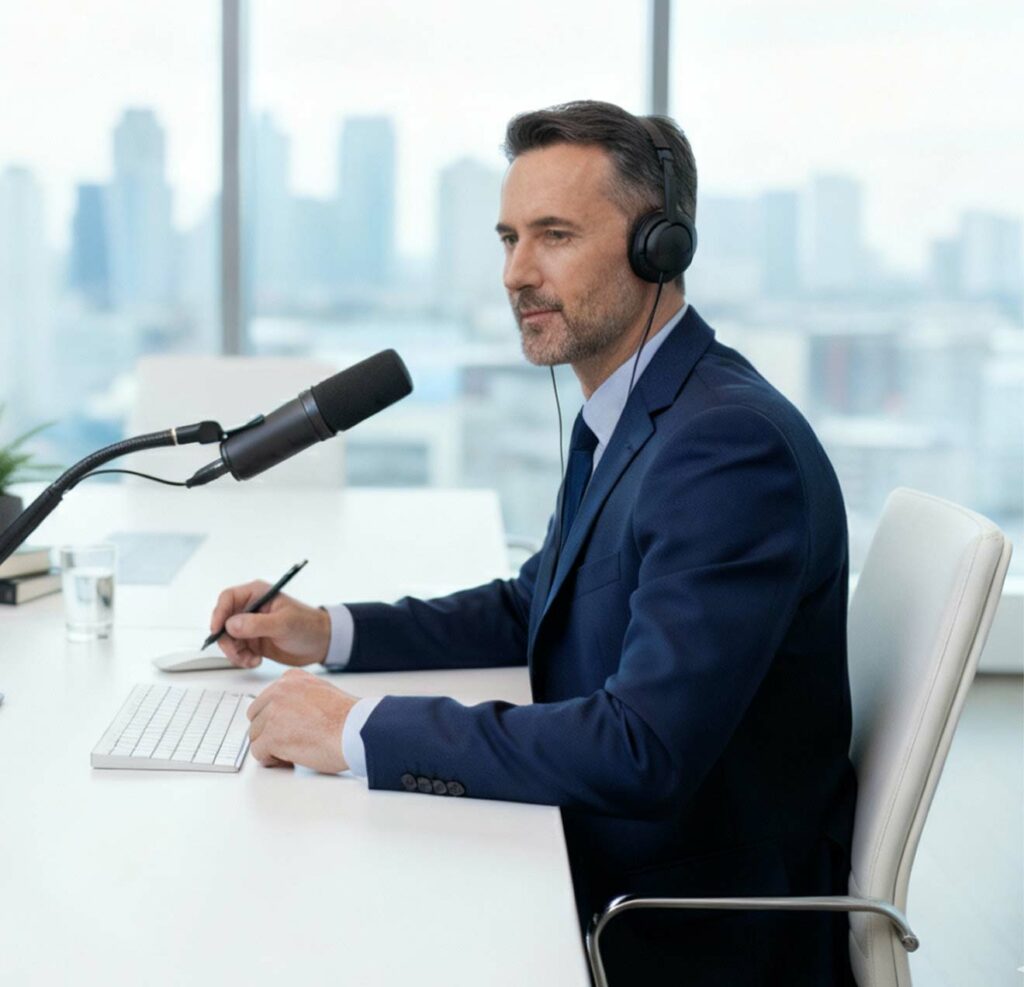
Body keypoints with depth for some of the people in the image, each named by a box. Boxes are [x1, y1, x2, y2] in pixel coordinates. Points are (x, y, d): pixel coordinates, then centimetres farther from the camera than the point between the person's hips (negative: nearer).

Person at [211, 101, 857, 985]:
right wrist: (327, 632, 7)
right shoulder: (624, 417, 7)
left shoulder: (731, 444, -25)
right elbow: (531, 608, 21)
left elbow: (641, 748, -32)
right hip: (603, 874, 8)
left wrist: (360, 731, -27)